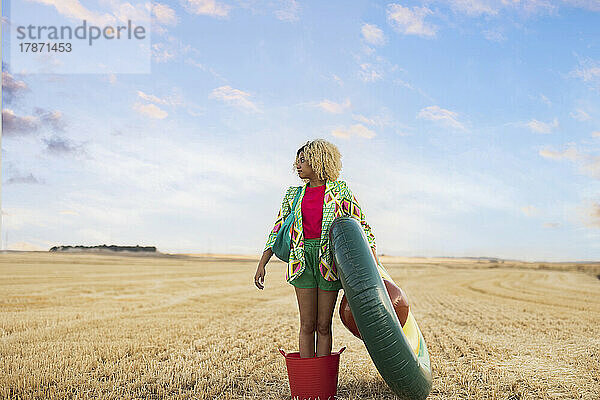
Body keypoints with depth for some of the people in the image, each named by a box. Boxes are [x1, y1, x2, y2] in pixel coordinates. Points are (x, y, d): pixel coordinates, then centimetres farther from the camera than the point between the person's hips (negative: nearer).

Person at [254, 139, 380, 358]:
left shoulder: (340, 190, 3)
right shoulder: (294, 194, 12)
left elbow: (362, 226, 2)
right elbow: (277, 230, 13)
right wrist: (262, 264, 4)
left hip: (329, 261, -2)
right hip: (303, 259, 3)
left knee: (324, 325, 2)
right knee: (307, 325, 4)